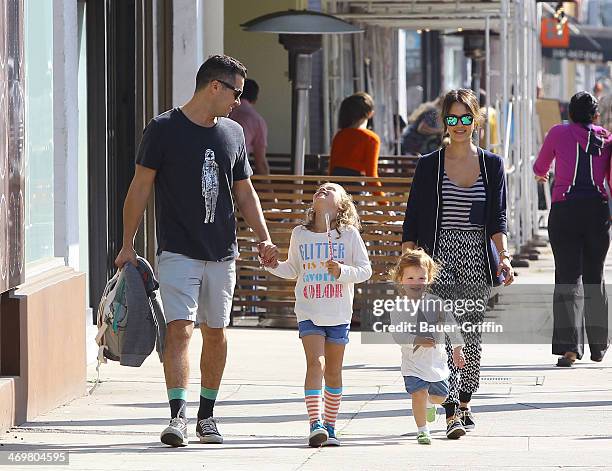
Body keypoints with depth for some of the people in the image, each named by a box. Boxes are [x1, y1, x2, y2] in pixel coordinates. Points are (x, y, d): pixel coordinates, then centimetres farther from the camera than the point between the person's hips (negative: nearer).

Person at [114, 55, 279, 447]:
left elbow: (244, 191, 18)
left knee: (216, 333, 8)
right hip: (178, 251, -5)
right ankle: (178, 416, -20)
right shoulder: (164, 129, -4)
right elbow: (141, 186, -2)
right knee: (180, 328, -16)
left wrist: (264, 238, 5)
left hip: (223, 253, 5)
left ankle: (207, 415, 19)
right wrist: (128, 245, -4)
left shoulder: (233, 133, 11)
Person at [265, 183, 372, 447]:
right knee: (316, 363, -17)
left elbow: (365, 270, -2)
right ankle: (315, 424, -22)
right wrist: (274, 266, 0)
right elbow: (293, 270, 18)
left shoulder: (349, 234, -2)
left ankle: (329, 427, 19)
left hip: (339, 315, 0)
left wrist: (342, 272, -19)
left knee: (333, 372, 8)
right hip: (309, 313, 0)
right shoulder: (300, 235, 6)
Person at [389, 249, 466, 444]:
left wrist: (457, 349, -2)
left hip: (437, 360, 3)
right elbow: (397, 334, -18)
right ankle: (422, 430, 1)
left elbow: (451, 325, 2)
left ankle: (429, 403, 51)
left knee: (440, 396, 15)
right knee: (419, 394, -16)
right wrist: (417, 340, -32)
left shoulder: (436, 303, -2)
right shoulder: (398, 308, -8)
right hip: (413, 362, -3)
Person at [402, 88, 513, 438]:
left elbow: (498, 219, 2)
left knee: (473, 337, 6)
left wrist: (504, 256, -13)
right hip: (440, 259, -2)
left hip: (478, 261, 2)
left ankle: (464, 402, 24)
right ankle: (451, 413, -18)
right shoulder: (429, 165, 4)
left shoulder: (492, 164, 8)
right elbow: (412, 223, 4)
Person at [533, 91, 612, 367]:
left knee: (567, 277, -3)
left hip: (564, 208, -2)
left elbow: (540, 167, 21)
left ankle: (569, 347, -15)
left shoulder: (558, 133, 6)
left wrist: (541, 175, 44)